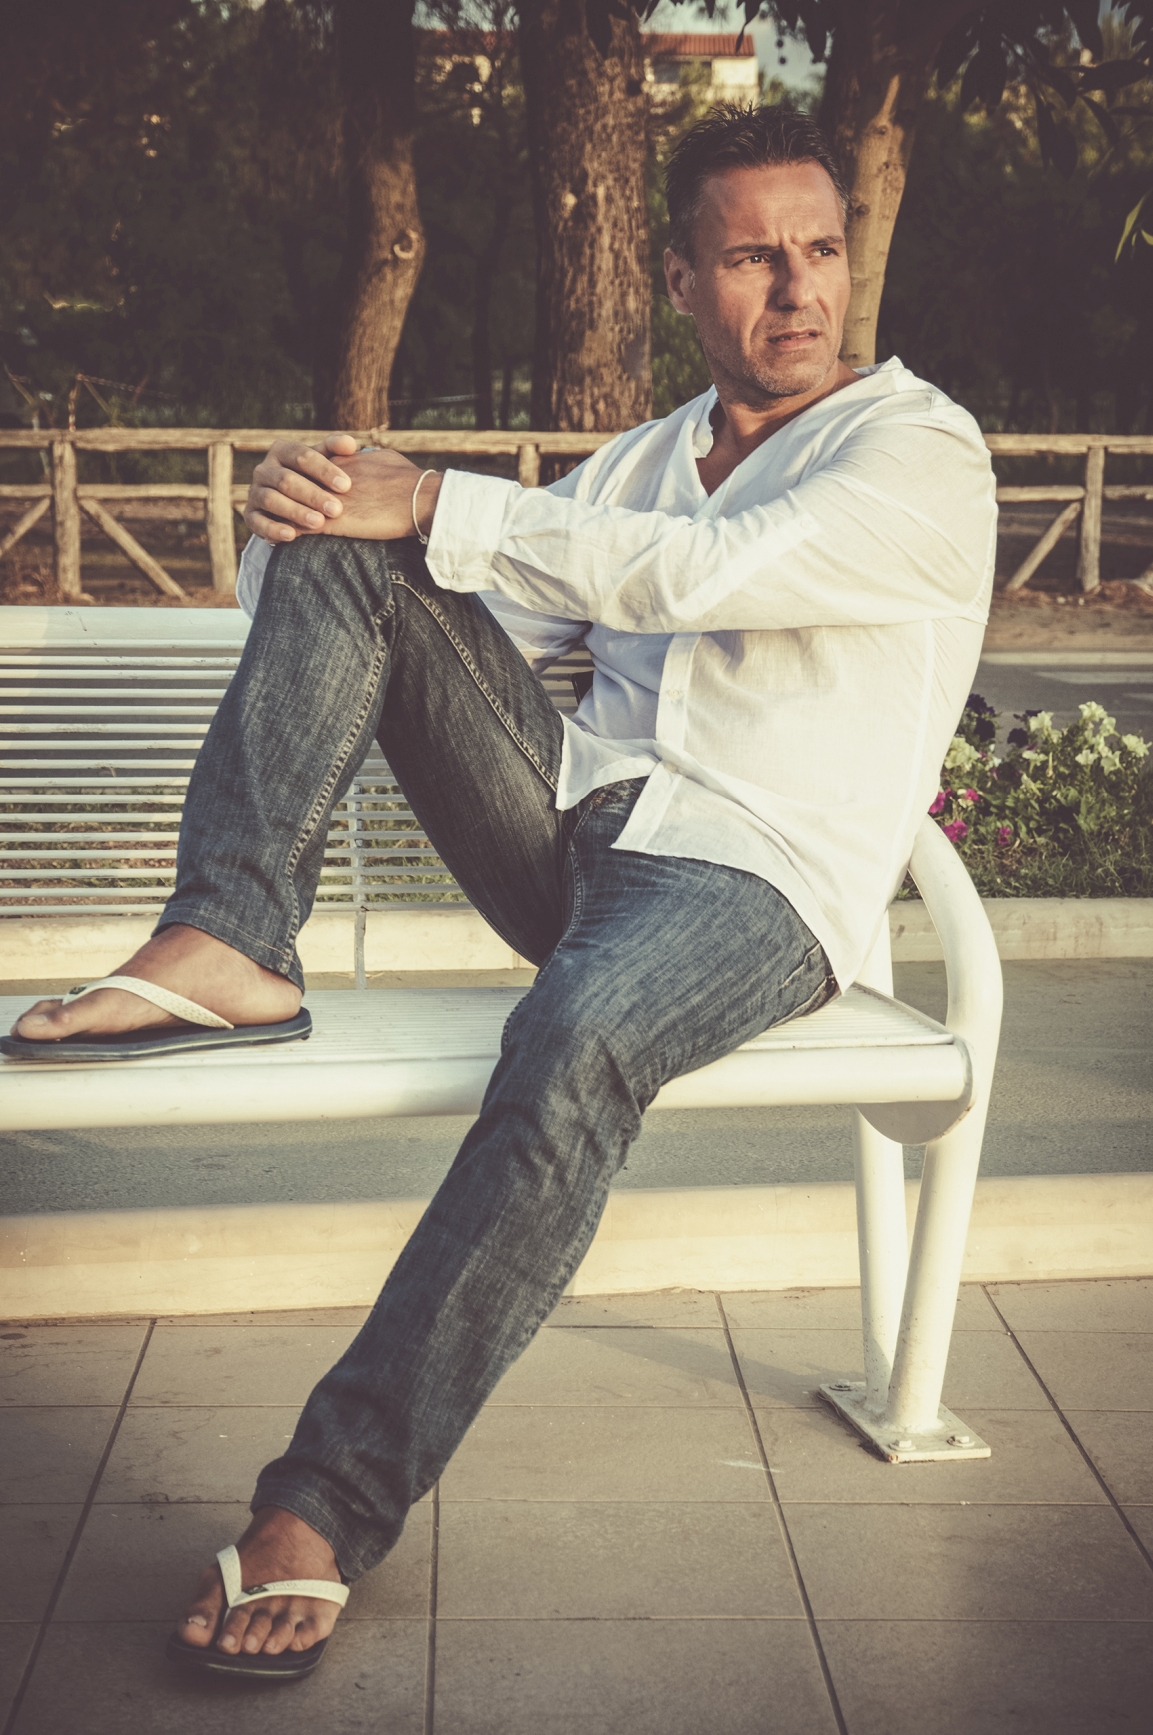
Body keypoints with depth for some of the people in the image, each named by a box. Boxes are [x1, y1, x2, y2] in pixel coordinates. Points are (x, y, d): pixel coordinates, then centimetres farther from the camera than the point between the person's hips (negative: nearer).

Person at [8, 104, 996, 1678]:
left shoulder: (924, 454, -1)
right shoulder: (641, 460, 22)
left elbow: (692, 573, -17)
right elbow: (489, 600, 16)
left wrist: (430, 506, -15)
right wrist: (336, 514, -5)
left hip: (760, 885, -6)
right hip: (568, 830, 6)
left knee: (578, 1035, -41)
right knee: (345, 538, -10)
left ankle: (332, 1502, -37)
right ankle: (228, 938, -23)